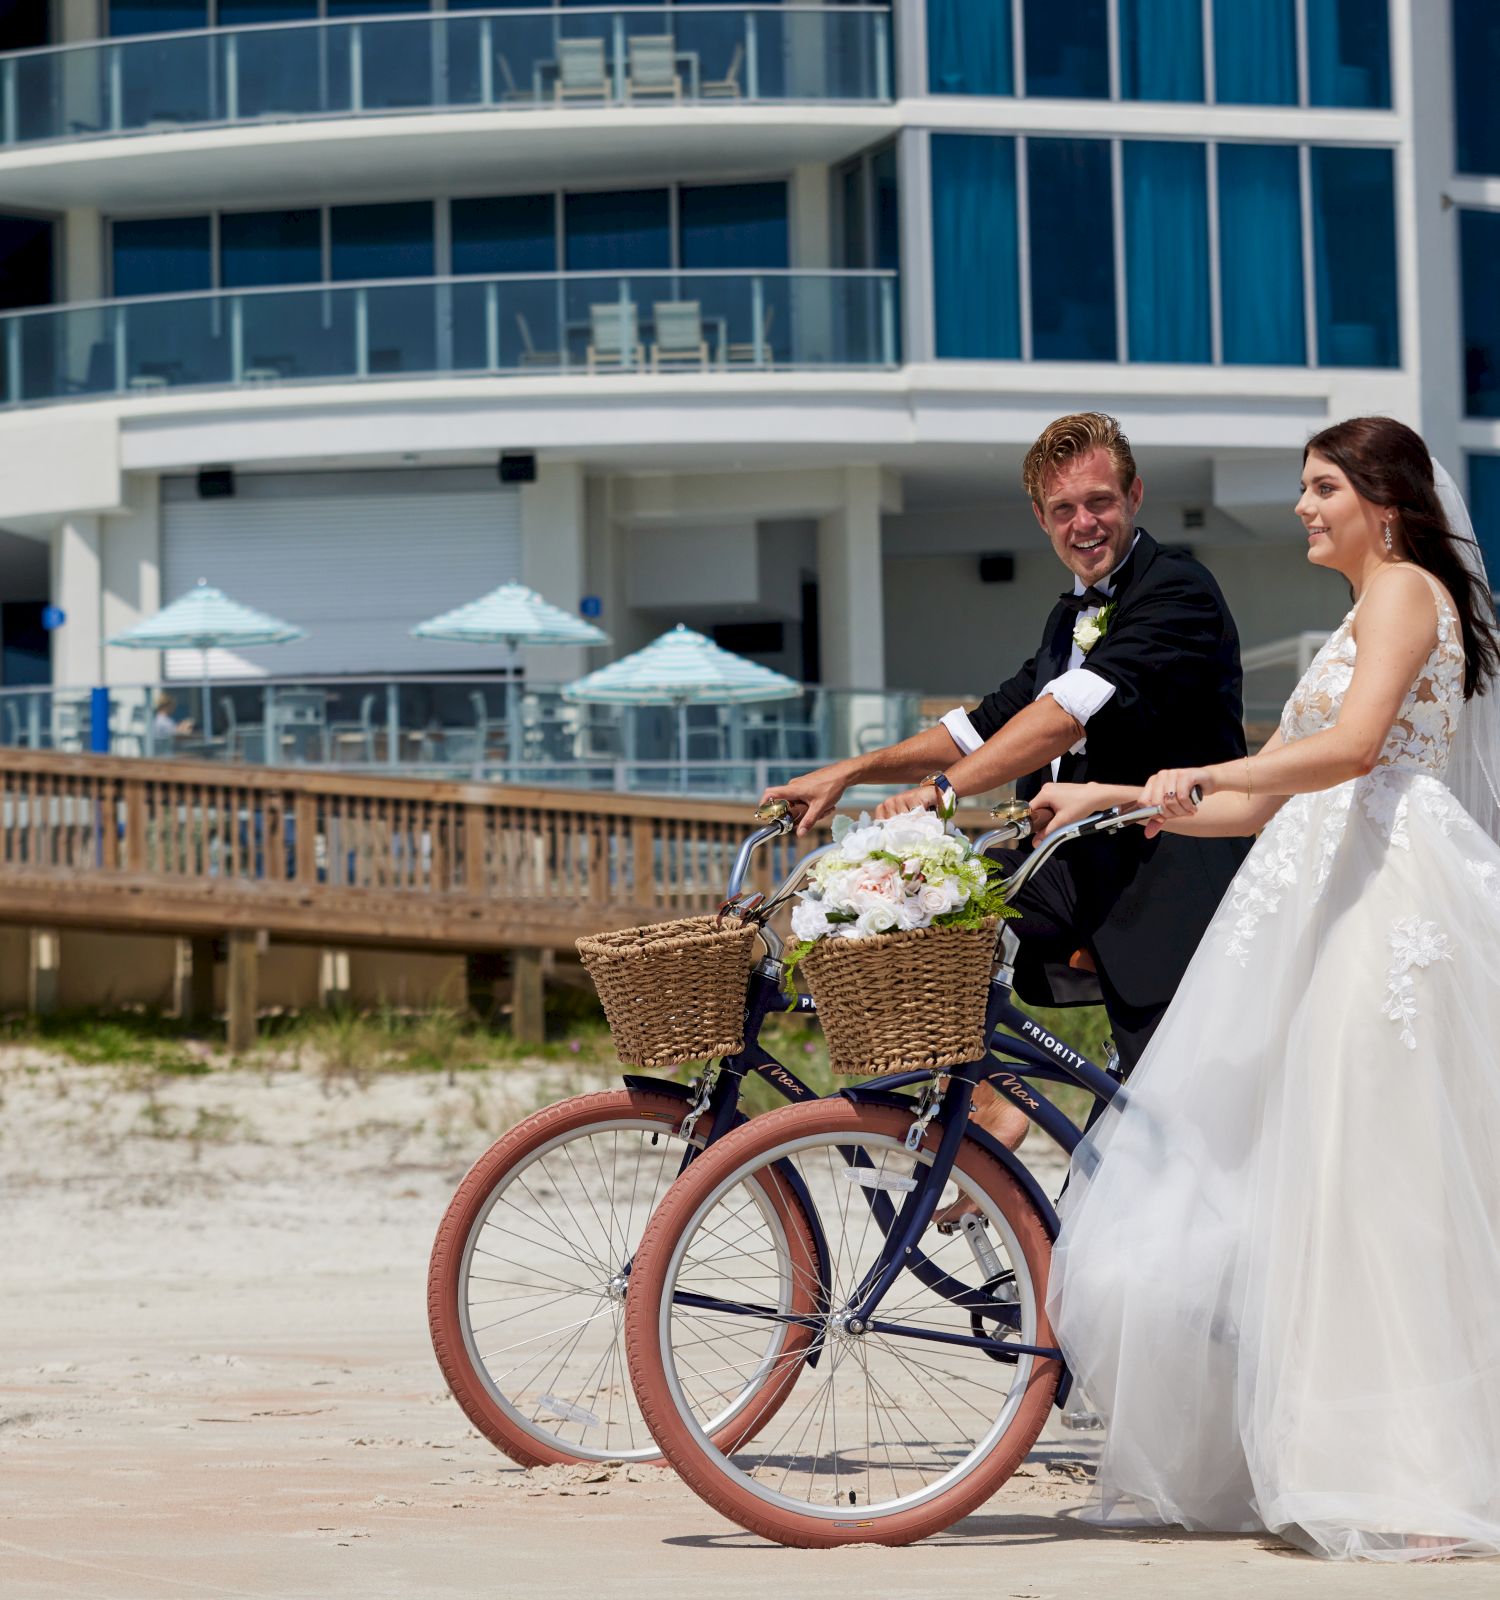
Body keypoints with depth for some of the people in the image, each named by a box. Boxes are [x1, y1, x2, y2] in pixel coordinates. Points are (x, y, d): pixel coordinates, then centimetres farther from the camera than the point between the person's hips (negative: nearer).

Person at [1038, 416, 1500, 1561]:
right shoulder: (1368, 617, 27)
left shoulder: (1405, 590, -3)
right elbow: (1266, 803, 25)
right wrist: (1109, 800, 20)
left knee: (1364, 1179, -11)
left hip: (1381, 902, -10)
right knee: (1272, 1177, 6)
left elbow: (1352, 744, -21)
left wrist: (1199, 777, -23)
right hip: (1327, 908, 10)